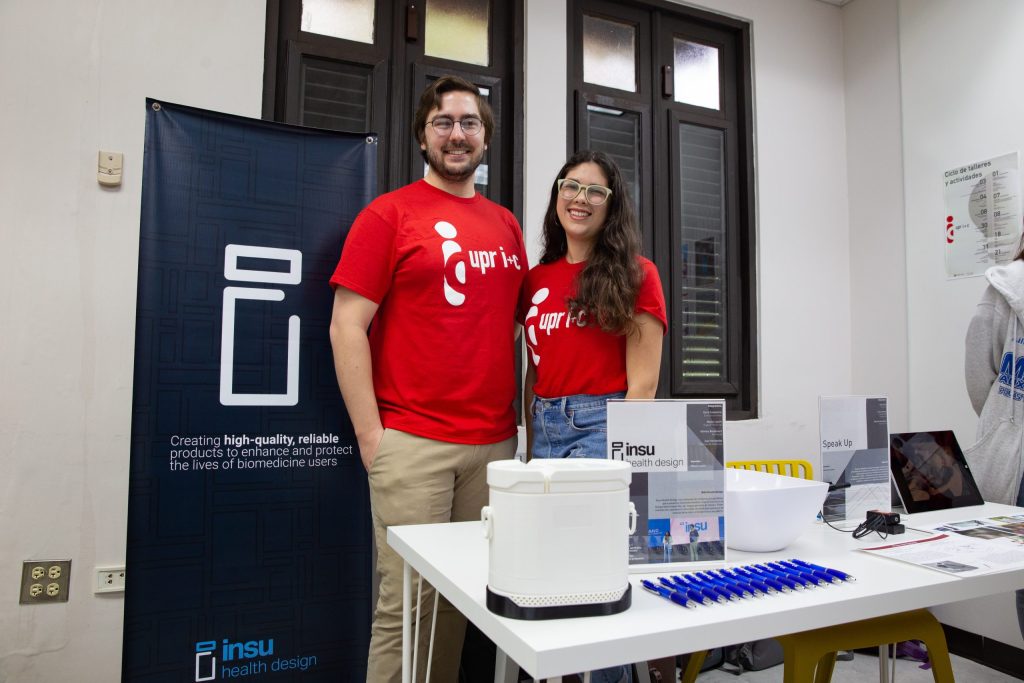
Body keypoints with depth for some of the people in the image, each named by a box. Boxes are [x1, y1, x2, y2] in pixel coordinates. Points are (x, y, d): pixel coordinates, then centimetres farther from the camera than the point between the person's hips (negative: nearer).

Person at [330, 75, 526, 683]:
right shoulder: (389, 214, 0)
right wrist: (371, 436, -9)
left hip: (495, 443, 5)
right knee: (409, 605, 1)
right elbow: (347, 327, -4)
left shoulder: (506, 226, 14)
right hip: (413, 444, -4)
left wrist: (515, 415, 10)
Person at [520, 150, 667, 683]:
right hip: (546, 429, 5)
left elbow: (642, 382, -6)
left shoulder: (634, 275, -1)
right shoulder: (537, 280, 12)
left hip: (605, 426, -5)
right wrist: (531, 447, 11)